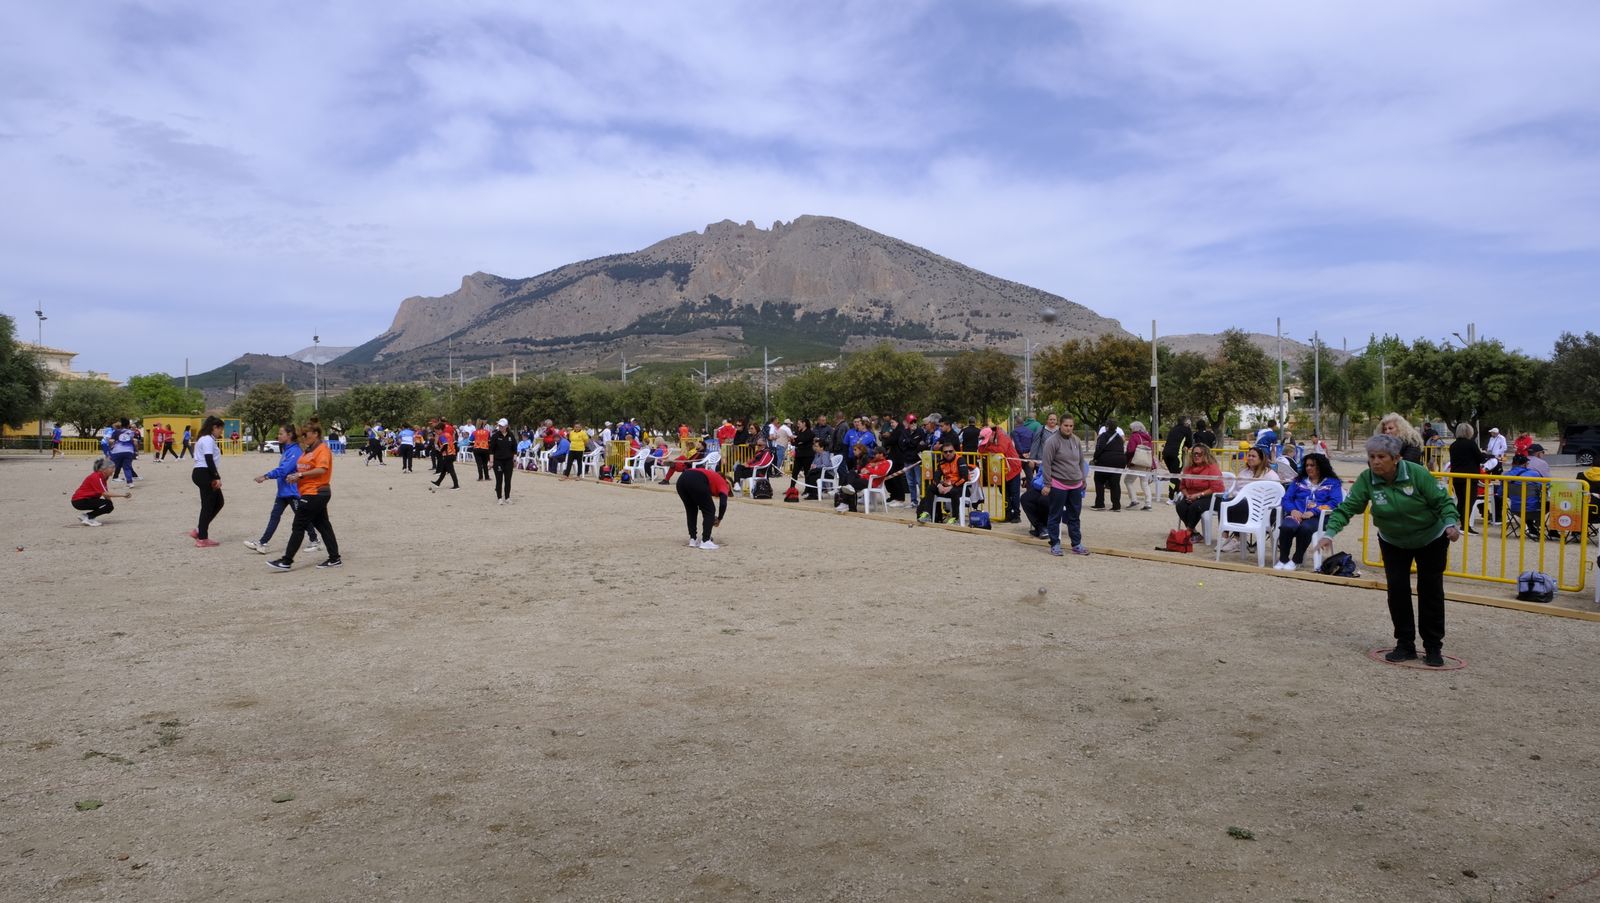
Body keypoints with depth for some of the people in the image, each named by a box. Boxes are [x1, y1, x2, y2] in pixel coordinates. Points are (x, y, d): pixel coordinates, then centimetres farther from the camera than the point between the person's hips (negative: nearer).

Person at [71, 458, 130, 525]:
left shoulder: (103, 477, 6)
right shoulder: (96, 477, -22)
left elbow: (106, 493, -1)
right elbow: (105, 494, -26)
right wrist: (122, 494, -23)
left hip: (87, 499, 10)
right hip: (79, 501, -10)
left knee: (110, 507, 9)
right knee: (108, 505, -23)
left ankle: (85, 515, 10)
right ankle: (88, 518, -12)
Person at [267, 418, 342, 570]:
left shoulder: (322, 449, -12)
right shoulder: (308, 450, 16)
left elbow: (321, 470, -24)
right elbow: (305, 468, 24)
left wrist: (301, 475, -22)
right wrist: (295, 476, 5)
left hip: (314, 494, -10)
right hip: (317, 494, 10)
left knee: (298, 527, -6)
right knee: (323, 525, 11)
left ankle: (286, 561, -2)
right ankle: (335, 558, 15)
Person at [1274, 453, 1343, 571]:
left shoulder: (1332, 483, 15)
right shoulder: (1299, 481, 26)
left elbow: (1335, 502, -1)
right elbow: (1287, 498, 15)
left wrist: (1313, 512, -15)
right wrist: (1293, 510, -9)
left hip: (1318, 517, -2)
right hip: (1296, 514, 3)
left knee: (1305, 527, -39)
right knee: (1286, 527, -35)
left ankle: (1297, 560, -20)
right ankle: (1283, 559, -22)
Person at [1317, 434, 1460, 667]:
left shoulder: (1417, 473, -28)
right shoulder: (1366, 479, -21)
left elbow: (1442, 501, -19)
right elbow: (1347, 507, -25)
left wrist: (1451, 523, -35)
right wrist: (1330, 532, -38)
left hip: (1431, 539, -2)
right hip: (1393, 542, 2)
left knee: (1430, 590, 2)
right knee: (1397, 589, -3)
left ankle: (1433, 647, 15)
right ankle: (1405, 645, 11)